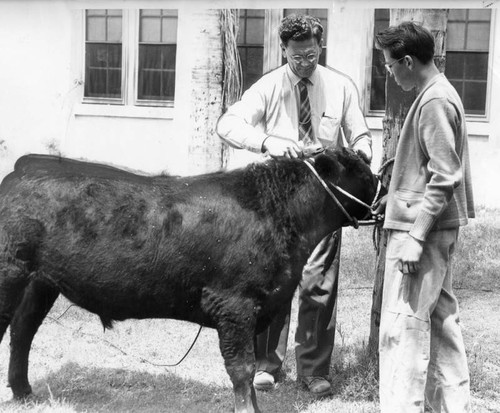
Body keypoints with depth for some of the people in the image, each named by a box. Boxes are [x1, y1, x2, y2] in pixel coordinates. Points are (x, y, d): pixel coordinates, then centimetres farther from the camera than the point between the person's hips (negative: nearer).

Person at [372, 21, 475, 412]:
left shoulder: (434, 102, -17)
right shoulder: (439, 94, 12)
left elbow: (444, 178, -21)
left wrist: (415, 237, -22)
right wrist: (396, 196, 18)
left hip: (420, 229, -10)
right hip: (437, 227, 10)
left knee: (403, 324, -7)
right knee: (440, 316, 15)